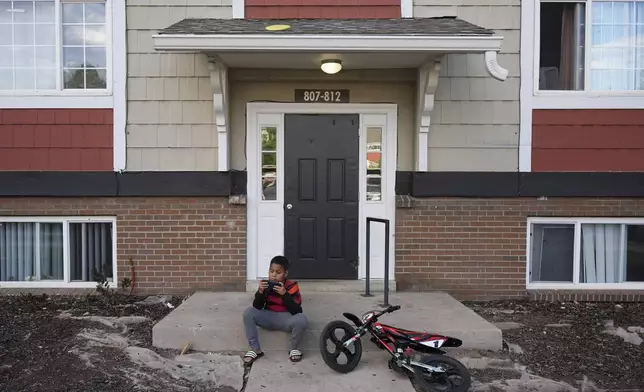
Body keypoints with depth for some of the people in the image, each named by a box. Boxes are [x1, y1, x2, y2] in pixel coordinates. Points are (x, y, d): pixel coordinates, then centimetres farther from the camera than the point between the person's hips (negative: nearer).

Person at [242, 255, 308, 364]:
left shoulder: (292, 287, -13)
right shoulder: (265, 285, -4)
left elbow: (297, 311, -21)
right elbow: (257, 307, -7)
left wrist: (284, 294, -31)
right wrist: (260, 292, -25)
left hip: (286, 319, -3)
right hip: (269, 317, 3)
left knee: (301, 320, -36)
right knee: (248, 312, -22)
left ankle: (294, 348, -6)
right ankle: (255, 349, -12)